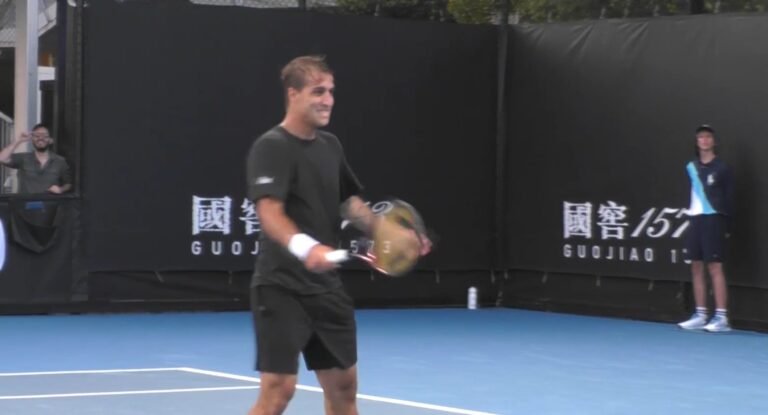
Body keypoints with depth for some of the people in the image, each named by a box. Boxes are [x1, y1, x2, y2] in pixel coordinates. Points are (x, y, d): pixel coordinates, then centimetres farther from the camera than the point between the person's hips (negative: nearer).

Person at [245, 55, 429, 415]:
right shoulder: (271, 147, -12)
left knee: (343, 385, 13)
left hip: (326, 285, 8)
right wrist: (305, 247, -43)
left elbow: (349, 203, 22)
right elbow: (270, 214, -25)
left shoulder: (330, 146, 12)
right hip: (282, 287, -8)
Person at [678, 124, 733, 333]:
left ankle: (721, 317, -6)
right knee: (696, 267, 7)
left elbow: (729, 196, -5)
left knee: (715, 267, -8)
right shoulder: (691, 167, 12)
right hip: (695, 219, 6)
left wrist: (724, 224, -12)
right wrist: (690, 211, 7)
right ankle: (700, 315, 15)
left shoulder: (721, 168, -4)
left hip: (713, 219, -6)